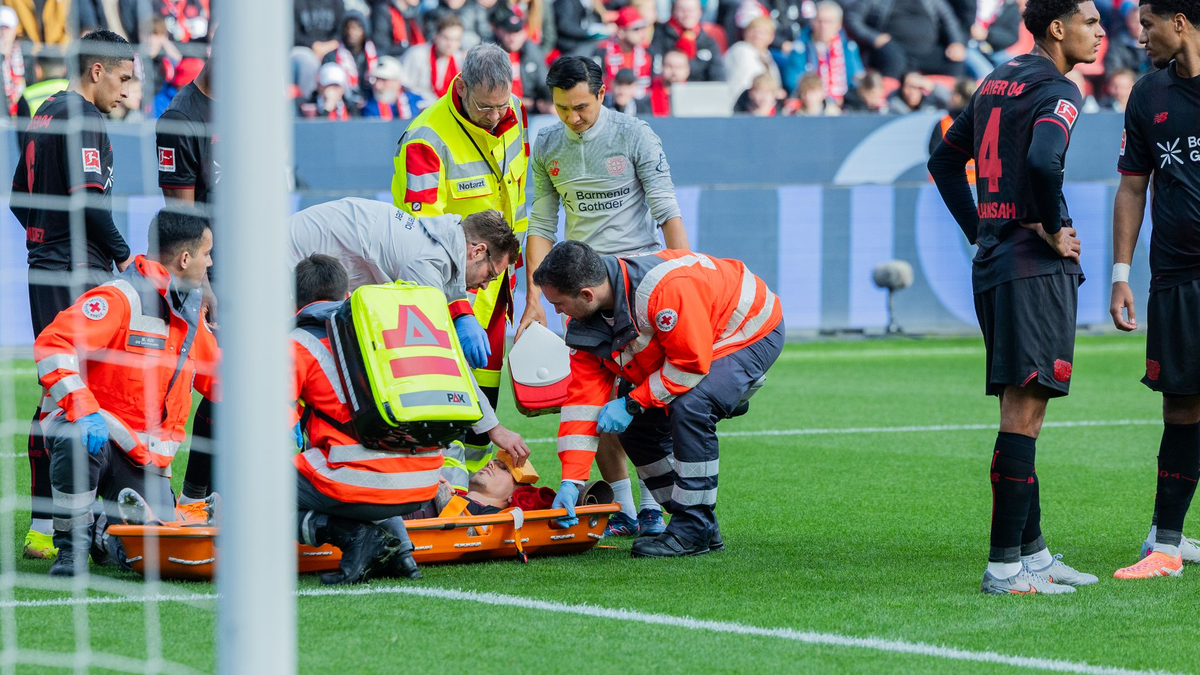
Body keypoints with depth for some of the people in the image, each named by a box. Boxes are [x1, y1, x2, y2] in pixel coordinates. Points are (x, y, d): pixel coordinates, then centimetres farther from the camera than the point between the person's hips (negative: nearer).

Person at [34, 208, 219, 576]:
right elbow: (52, 345, -25)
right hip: (99, 433, -6)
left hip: (145, 459, 6)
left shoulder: (190, 314, 13)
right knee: (78, 442, -41)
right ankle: (71, 543, -20)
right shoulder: (121, 298, -15)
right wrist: (83, 411, -34)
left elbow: (218, 376, 26)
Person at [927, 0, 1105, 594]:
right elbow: (1043, 161, -29)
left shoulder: (997, 82, 17)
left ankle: (1032, 552, 21)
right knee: (1023, 413, -9)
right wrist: (1054, 229, -14)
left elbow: (945, 160, 24)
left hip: (993, 267, 9)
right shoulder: (1057, 90, -10)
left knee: (1020, 411, 15)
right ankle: (1004, 566, -10)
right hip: (1036, 270, -9)